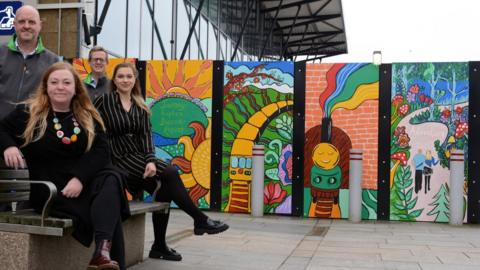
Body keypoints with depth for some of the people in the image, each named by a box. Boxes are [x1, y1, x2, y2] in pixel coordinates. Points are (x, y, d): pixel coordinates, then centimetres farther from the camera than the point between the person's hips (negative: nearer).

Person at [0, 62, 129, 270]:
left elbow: (101, 151, 1)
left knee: (111, 179, -34)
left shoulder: (88, 117, 12)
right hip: (49, 187, -2)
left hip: (84, 181, 3)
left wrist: (80, 178, -17)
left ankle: (103, 251, -48)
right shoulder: (28, 113, 8)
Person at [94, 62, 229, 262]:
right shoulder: (104, 101, -1)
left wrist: (150, 160, -14)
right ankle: (201, 220, -12)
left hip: (140, 157, 6)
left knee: (165, 188, -17)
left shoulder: (140, 107, 13)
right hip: (119, 159, -5)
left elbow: (146, 136, 2)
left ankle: (159, 246, -5)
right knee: (170, 174, -22)